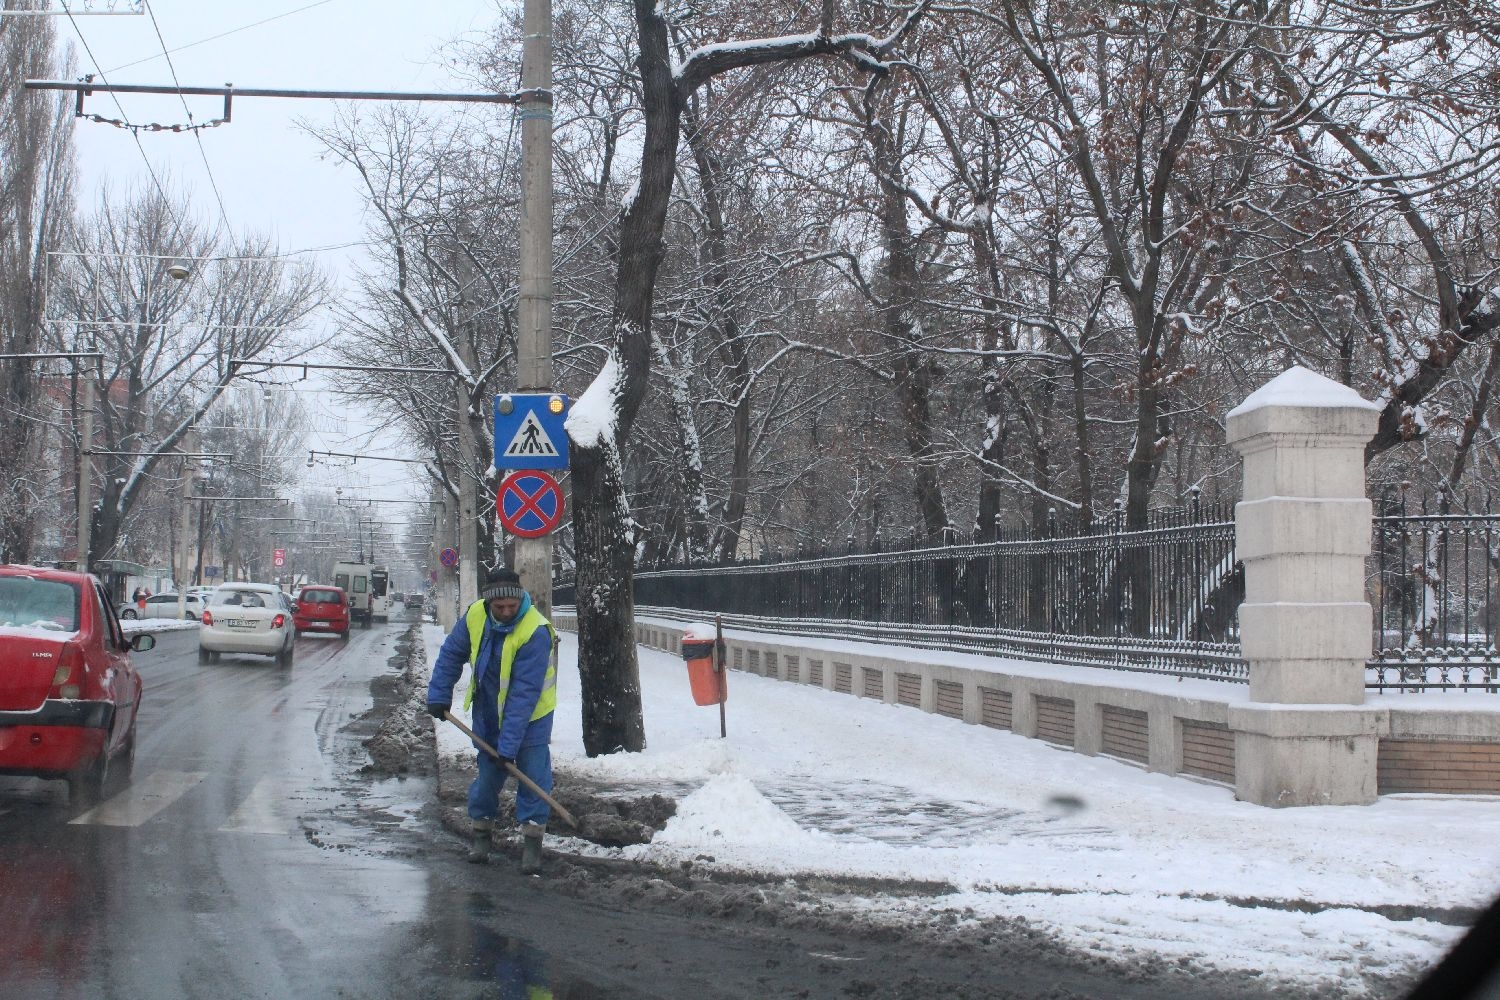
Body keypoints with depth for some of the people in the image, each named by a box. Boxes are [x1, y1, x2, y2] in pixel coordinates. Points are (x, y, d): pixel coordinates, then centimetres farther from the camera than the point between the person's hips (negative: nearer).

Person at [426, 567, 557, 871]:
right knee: (488, 771, 10)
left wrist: (509, 743, -31)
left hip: (530, 712, -4)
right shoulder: (475, 616, -15)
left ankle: (532, 841, 4)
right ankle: (481, 833, 23)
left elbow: (525, 694, -31)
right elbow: (451, 653, 4)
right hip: (488, 710, 4)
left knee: (533, 773, -5)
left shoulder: (535, 632, -31)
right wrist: (439, 696, -1)